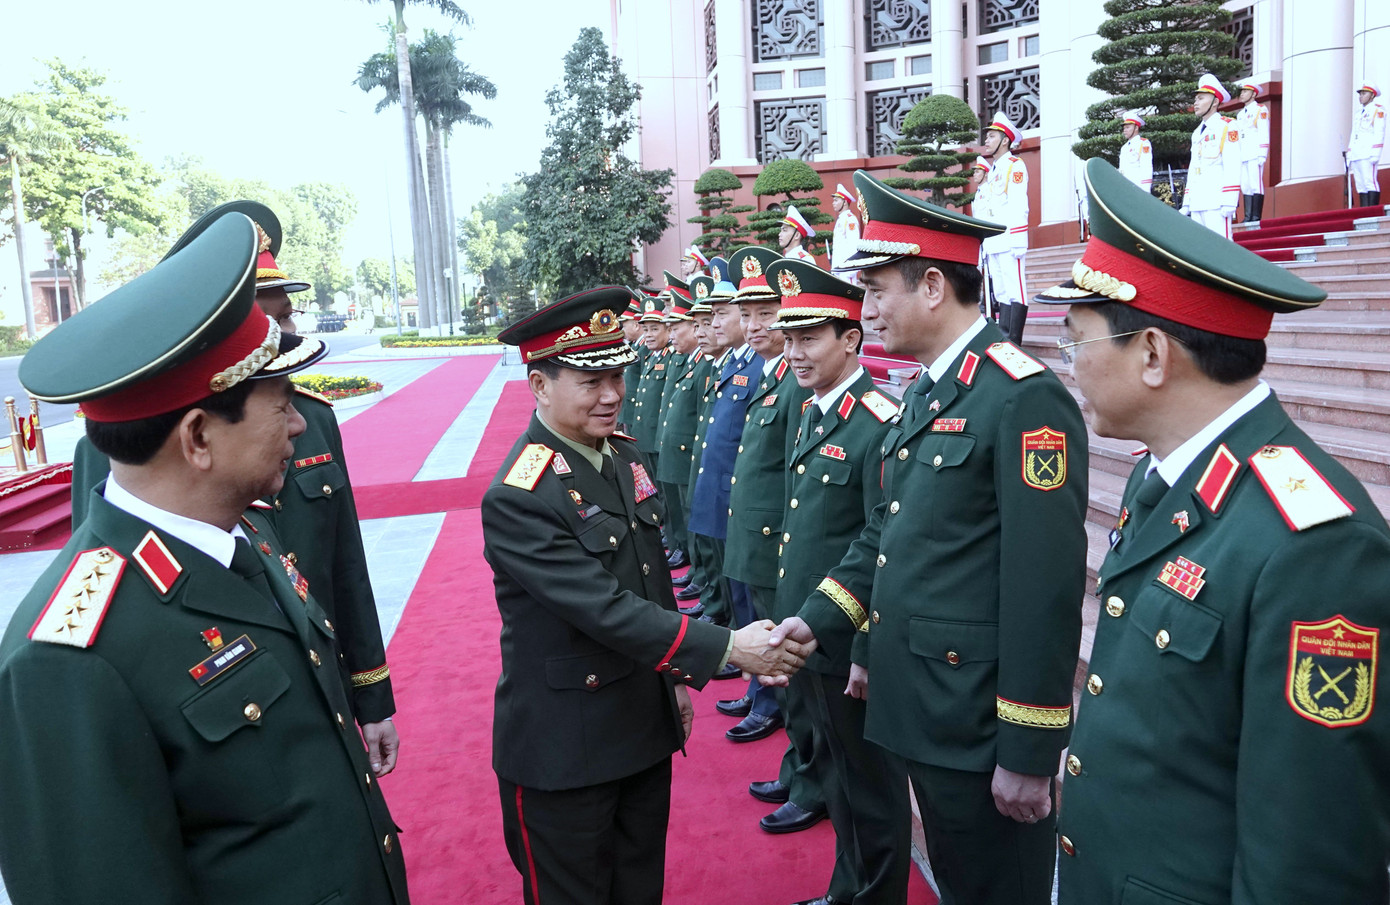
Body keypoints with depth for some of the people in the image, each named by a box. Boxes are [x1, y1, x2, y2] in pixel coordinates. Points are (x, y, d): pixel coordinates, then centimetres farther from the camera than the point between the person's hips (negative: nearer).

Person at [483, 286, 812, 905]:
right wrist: (725, 649, -30)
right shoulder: (517, 498, -23)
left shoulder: (625, 456, 3)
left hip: (645, 730, 7)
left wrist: (678, 675, 17)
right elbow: (604, 609, -28)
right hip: (564, 751, -7)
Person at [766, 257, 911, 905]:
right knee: (836, 774, 25)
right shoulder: (810, 414, 7)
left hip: (850, 649, -9)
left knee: (870, 790, 11)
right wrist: (790, 621, 16)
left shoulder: (879, 427, -20)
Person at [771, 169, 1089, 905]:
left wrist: (1029, 753, -19)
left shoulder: (1025, 398, -20)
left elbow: (1045, 589, -22)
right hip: (921, 707, 9)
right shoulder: (925, 395, 10)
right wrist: (819, 622, 9)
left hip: (980, 725, -8)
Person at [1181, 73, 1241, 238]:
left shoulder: (1227, 127, 0)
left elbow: (1232, 167, -9)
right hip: (1197, 205, 8)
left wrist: (1229, 202, -17)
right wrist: (1186, 203, 18)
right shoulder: (1197, 133, 23)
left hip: (1216, 205, -7)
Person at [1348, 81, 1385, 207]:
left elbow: (1379, 133, -8)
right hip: (1356, 156, 7)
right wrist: (1349, 154, 18)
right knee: (1361, 186, 3)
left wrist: (1375, 153, -17)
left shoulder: (1378, 110, 2)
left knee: (1371, 183, -13)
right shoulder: (1357, 112, 24)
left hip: (1368, 155, -7)